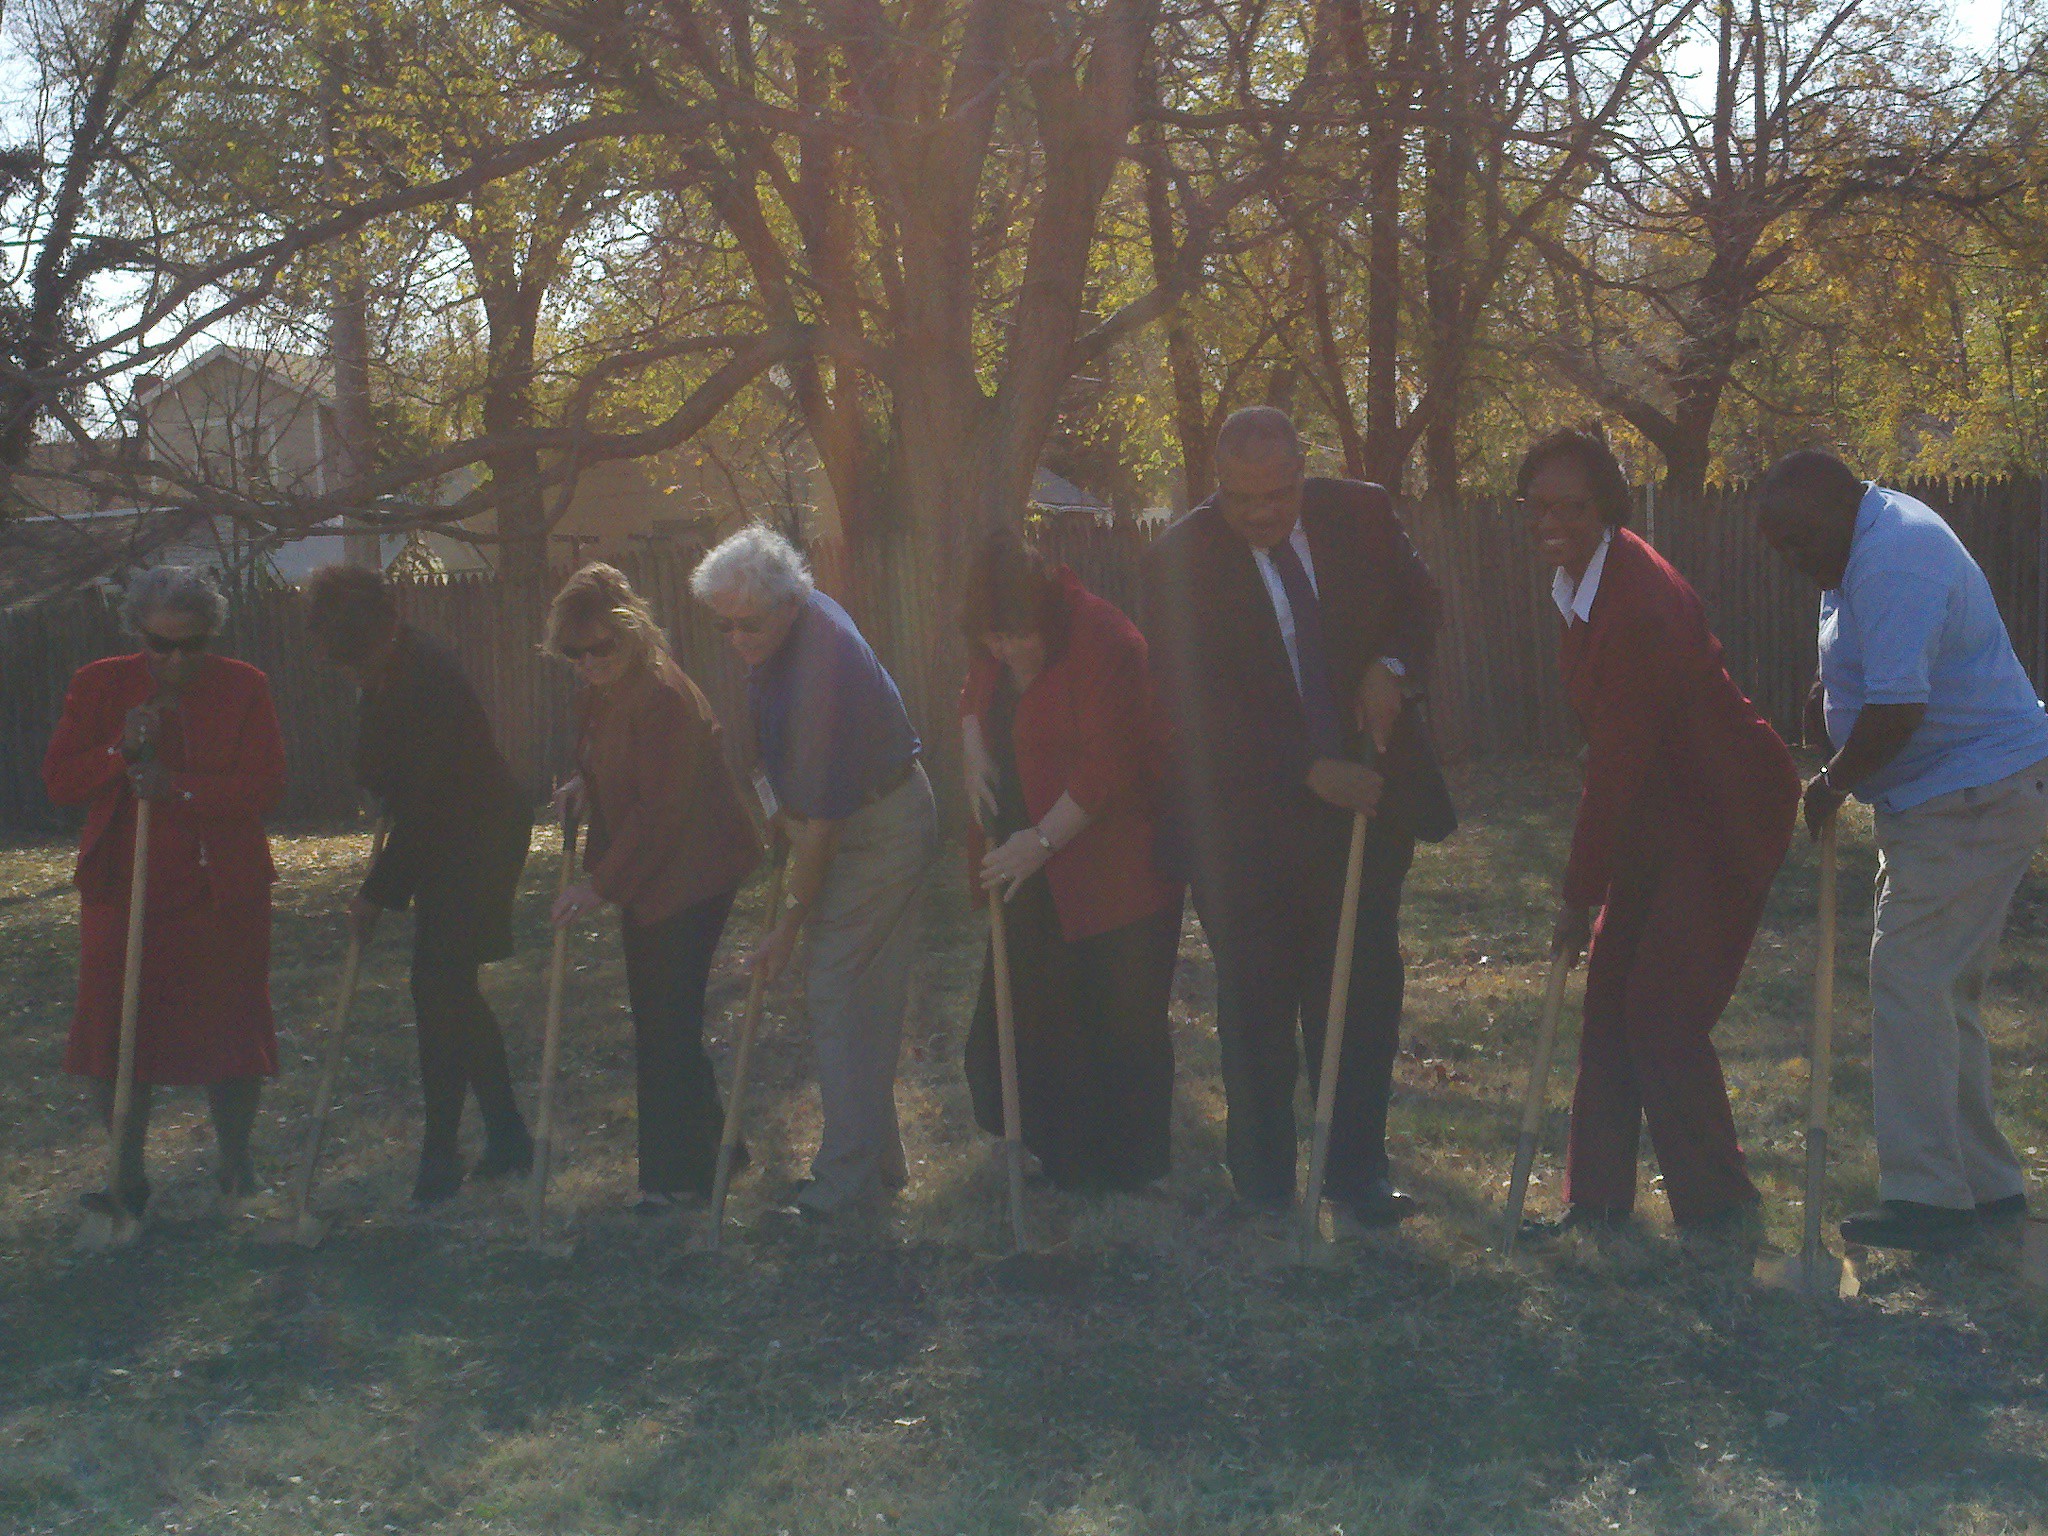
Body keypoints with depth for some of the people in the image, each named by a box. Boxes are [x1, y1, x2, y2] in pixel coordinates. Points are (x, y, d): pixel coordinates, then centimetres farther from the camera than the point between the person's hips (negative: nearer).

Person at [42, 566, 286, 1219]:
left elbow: (265, 785, -10)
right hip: (123, 893, 1)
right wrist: (121, 751, -18)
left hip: (222, 895, -1)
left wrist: (180, 788, -23)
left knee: (231, 1037, 3)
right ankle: (127, 1176, 15)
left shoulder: (243, 688, -1)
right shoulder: (98, 686, 3)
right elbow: (58, 780, -1)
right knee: (116, 1035, 1)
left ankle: (235, 1164, 22)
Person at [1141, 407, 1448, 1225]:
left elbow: (1417, 600, 13)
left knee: (1363, 986, 4)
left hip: (1362, 791, 2)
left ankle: (1358, 1168, 16)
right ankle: (1263, 1180, 20)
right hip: (1247, 813, -2)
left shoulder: (1361, 515, -3)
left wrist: (1391, 667, -10)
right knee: (1257, 1001, 7)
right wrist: (1309, 773, -23)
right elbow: (1198, 706, -16)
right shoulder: (1178, 561, -12)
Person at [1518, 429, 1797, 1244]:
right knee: (1611, 1002, 10)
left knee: (1663, 1015, -8)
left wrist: (1580, 897, -18)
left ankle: (1720, 1209, 6)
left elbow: (1618, 764, -24)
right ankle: (1598, 1199, 18)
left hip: (1721, 817, -9)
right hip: (1660, 813, 9)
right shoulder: (1581, 580, 3)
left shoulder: (1639, 599, -27)